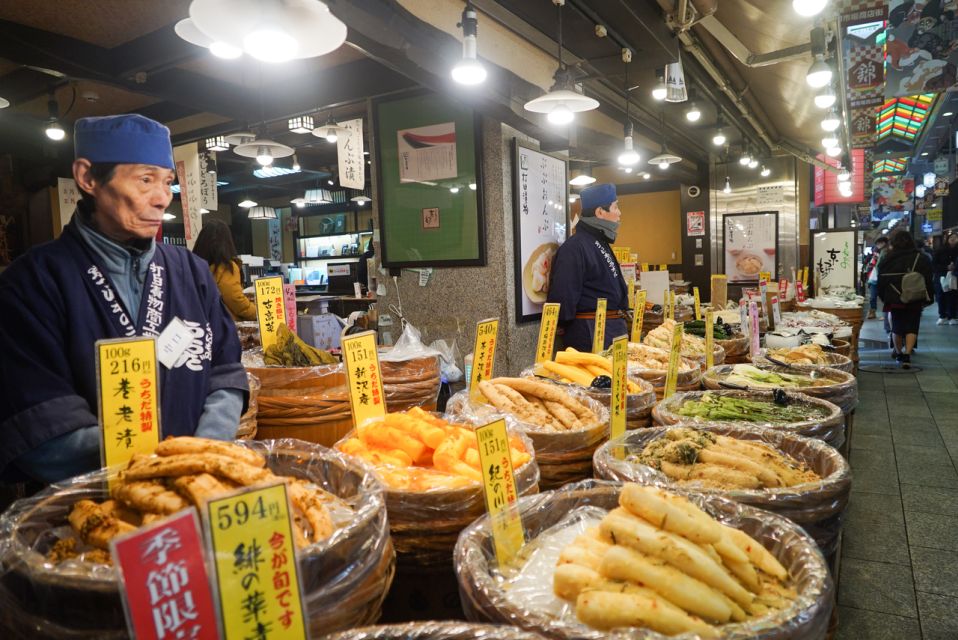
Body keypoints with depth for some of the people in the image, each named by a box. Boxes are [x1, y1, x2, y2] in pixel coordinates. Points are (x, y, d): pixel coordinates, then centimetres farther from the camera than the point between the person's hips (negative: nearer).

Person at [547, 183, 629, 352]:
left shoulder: (600, 243, 18)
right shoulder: (575, 247, -17)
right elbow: (563, 294, -22)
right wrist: (563, 327, -15)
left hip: (613, 329, 10)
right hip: (590, 333, -10)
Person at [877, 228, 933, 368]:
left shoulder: (887, 259, -5)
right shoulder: (920, 258, -5)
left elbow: (881, 281, 0)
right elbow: (928, 279, -3)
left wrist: (884, 297, 10)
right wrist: (927, 298, 5)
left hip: (895, 299, 1)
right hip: (915, 300, -1)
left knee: (897, 326, 15)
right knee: (912, 327, 3)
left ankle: (898, 352, 29)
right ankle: (907, 355, -11)